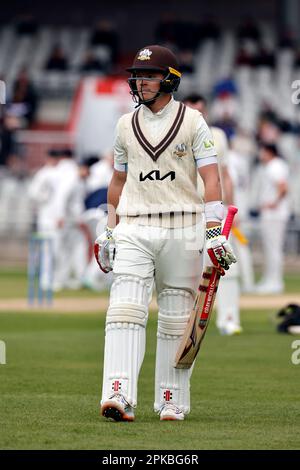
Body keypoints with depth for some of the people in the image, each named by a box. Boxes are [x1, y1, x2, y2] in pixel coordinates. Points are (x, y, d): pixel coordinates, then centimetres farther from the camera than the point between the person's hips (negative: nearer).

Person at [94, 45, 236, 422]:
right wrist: (109, 230, 17)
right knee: (125, 310, -14)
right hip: (134, 230, 2)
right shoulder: (126, 125, 12)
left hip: (182, 228, -2)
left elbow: (211, 179, -5)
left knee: (176, 318, 3)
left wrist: (214, 232, -14)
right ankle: (118, 396, -23)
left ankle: (172, 401, 11)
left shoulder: (192, 122, 0)